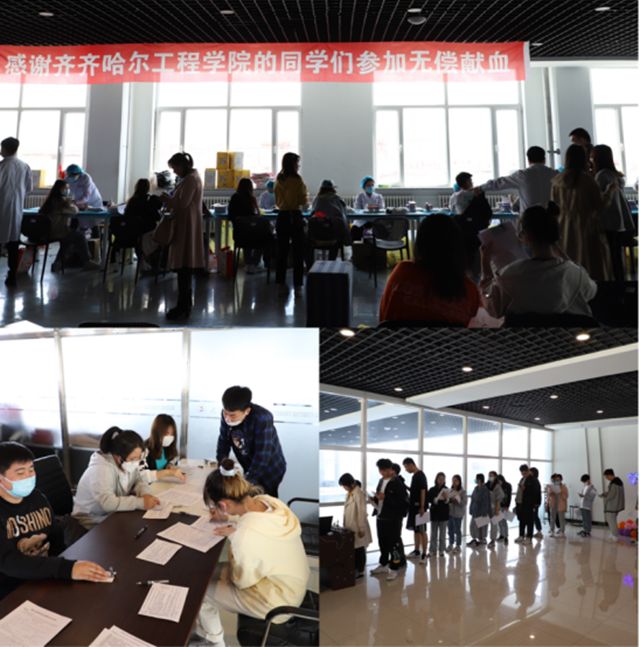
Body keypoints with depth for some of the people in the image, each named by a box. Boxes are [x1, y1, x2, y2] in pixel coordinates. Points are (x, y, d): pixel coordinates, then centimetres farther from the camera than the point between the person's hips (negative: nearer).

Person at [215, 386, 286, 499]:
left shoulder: (262, 418, -33)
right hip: (249, 468, 5)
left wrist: (246, 483, -30)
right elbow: (223, 442, -3)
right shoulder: (227, 414, -15)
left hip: (269, 470, -5)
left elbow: (262, 456, -32)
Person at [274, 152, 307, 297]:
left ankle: (281, 285, 10)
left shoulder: (278, 180, 5)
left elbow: (277, 201, 13)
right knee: (298, 252, 2)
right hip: (295, 217, -5)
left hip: (281, 217, 5)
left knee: (282, 251, 8)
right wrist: (307, 200, 12)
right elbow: (303, 201, -9)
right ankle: (297, 286, 3)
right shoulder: (297, 180, -10)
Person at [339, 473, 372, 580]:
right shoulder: (350, 493, 7)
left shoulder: (359, 494, -19)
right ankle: (355, 568, 24)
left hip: (357, 527, -8)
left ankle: (360, 572, 13)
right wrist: (345, 523, 16)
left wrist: (361, 529, -16)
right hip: (350, 526, 8)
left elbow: (362, 512, -18)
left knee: (359, 549, 3)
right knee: (353, 548, 13)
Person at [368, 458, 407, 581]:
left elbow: (400, 502, -17)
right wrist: (374, 500, -1)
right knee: (382, 543, 15)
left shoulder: (396, 484, -11)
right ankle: (383, 565, 28)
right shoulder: (381, 482, 12)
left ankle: (394, 568, 9)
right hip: (380, 517, 7)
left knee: (394, 543, 0)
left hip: (392, 519, -7)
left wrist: (385, 497, -24)